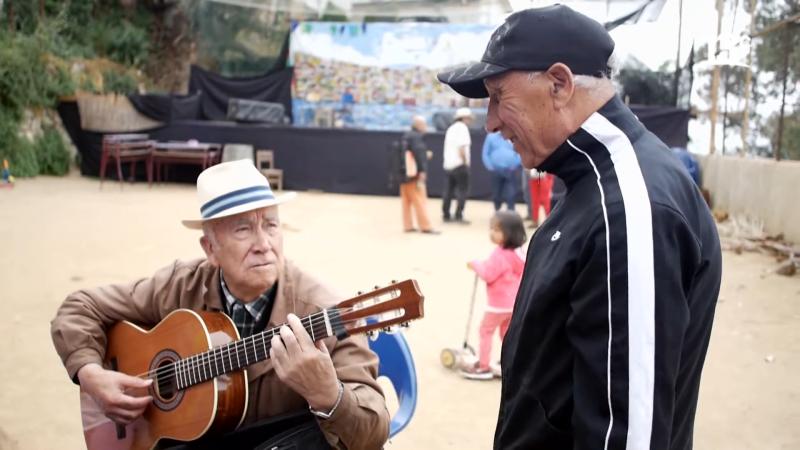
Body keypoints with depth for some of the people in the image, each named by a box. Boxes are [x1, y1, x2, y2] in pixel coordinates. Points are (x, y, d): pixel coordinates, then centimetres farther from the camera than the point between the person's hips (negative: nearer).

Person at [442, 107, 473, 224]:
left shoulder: (451, 128, 16)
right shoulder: (462, 128, -10)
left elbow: (448, 146, 15)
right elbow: (462, 148, -18)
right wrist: (466, 162, -10)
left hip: (448, 164, 8)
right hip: (459, 164, -8)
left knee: (448, 190, 11)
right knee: (462, 191, -3)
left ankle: (446, 215, 14)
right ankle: (459, 216, -6)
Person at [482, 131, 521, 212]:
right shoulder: (491, 136, 6)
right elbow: (485, 154, 8)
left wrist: (515, 165, -5)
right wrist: (490, 167, -2)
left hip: (510, 171, -1)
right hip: (496, 171, 1)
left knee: (511, 195, -10)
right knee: (496, 195, 9)